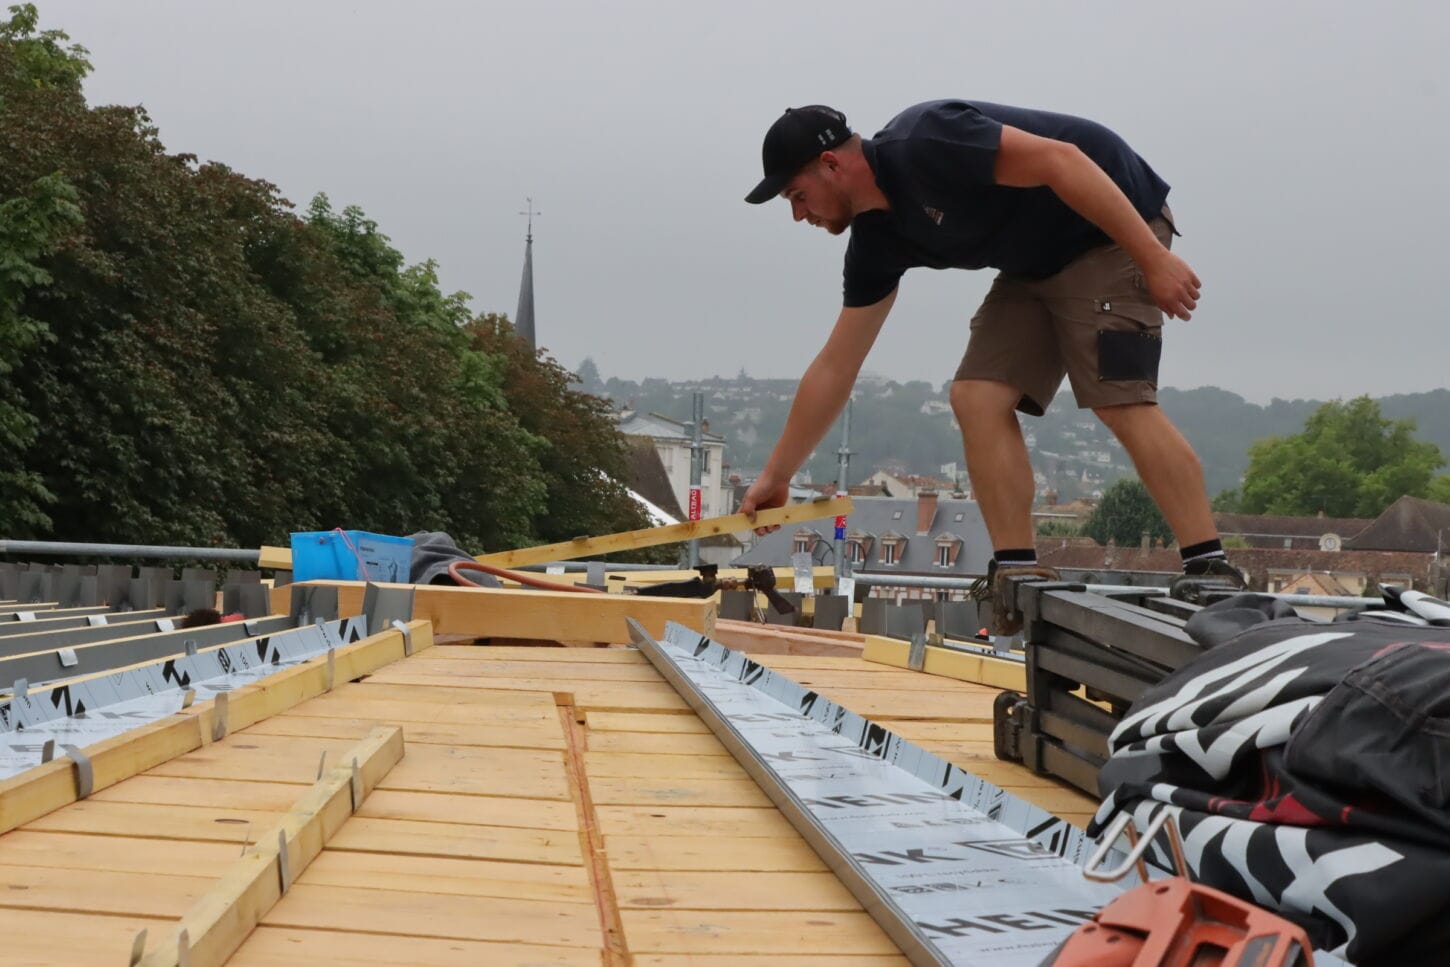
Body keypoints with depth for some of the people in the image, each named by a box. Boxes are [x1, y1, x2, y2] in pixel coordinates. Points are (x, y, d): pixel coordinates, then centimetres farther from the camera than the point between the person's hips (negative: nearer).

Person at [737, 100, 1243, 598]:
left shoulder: (921, 144, -24)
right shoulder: (878, 235, 3)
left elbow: (1060, 159, -27)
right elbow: (834, 366, 8)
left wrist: (1154, 258, -28)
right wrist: (776, 476, 11)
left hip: (1113, 227, -8)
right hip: (1038, 261, 8)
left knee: (1120, 402, -20)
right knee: (978, 398, -5)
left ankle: (1211, 571, -17)